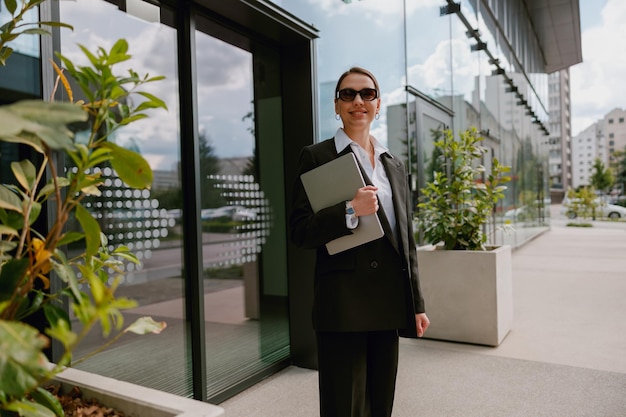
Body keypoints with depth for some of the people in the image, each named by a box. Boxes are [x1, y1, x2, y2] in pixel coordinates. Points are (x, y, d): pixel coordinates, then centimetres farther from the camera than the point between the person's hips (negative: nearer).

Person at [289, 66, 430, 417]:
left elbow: (407, 239, 15)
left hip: (389, 302, 5)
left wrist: (416, 304, 13)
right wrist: (350, 212, -22)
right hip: (343, 302, -5)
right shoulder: (317, 156, -1)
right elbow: (301, 232, -7)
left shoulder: (395, 164, 15)